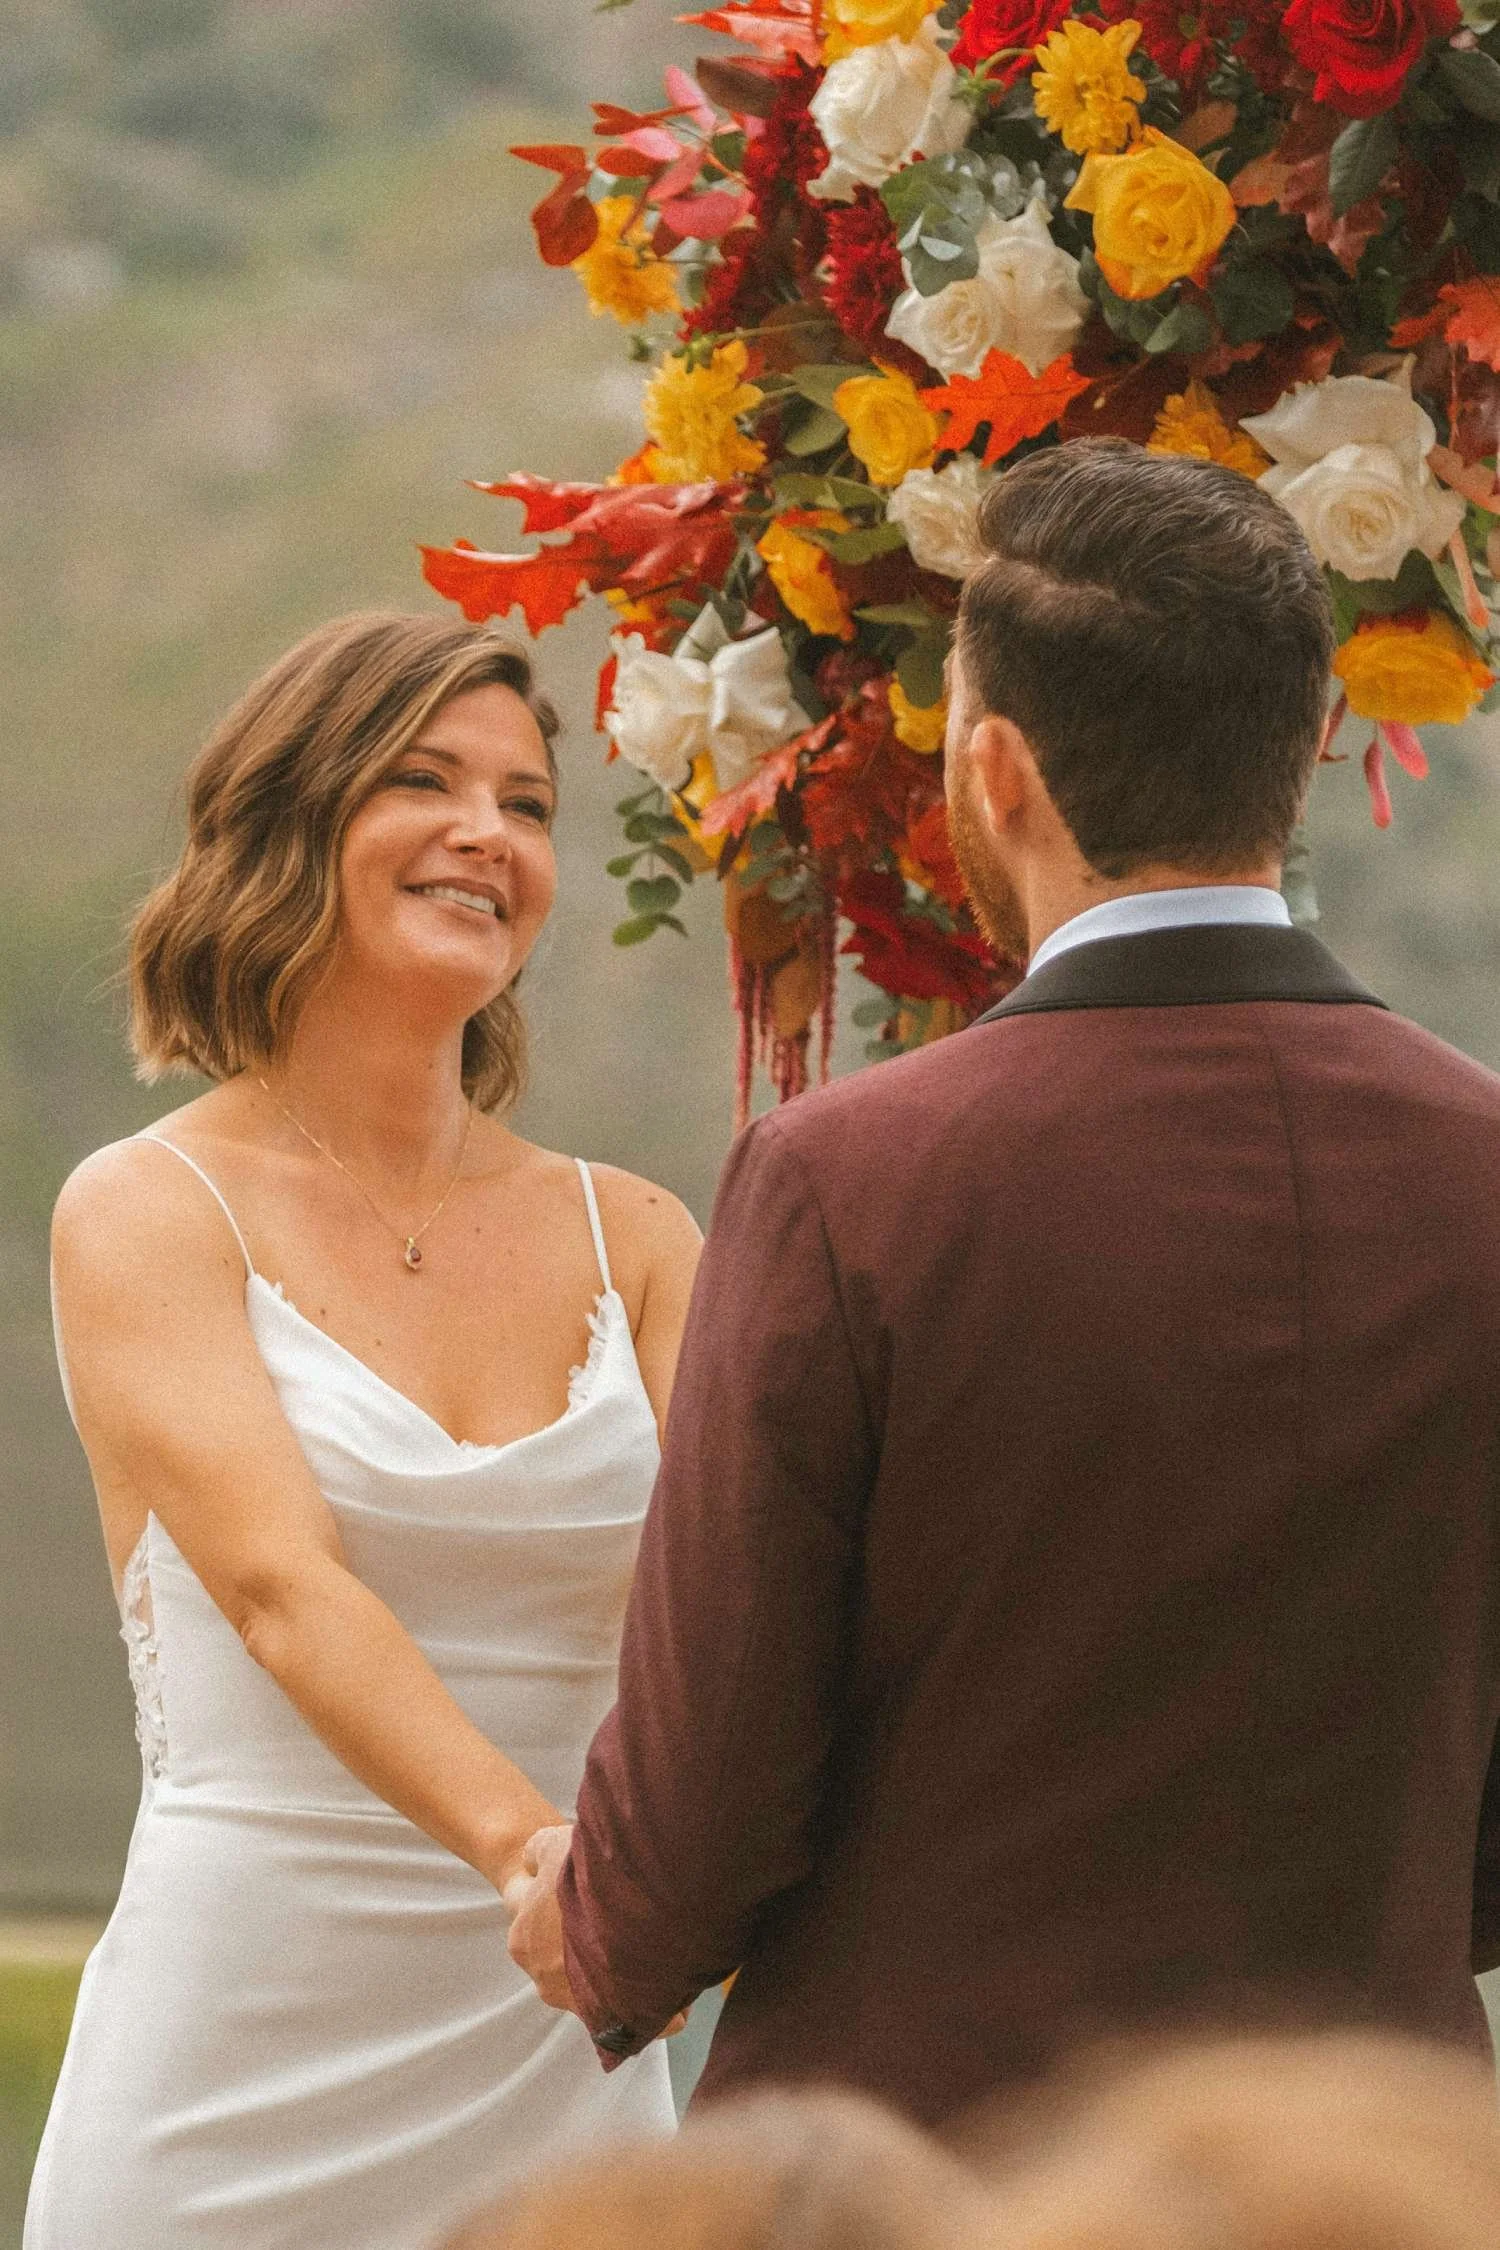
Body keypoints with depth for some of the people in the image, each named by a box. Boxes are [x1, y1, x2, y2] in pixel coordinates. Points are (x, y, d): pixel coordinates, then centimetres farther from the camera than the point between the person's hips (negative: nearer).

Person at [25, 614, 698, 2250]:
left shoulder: (629, 1240, 10)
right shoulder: (145, 1215, -3)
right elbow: (281, 1583, -18)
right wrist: (529, 1849, -34)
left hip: (552, 2060, 4)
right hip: (243, 2080, -4)